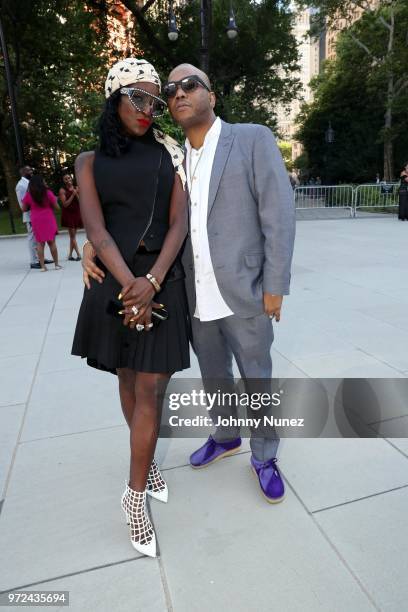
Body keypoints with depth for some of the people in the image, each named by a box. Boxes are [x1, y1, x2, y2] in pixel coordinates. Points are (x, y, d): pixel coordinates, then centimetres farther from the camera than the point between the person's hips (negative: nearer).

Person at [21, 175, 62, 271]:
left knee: (40, 243, 6)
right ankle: (57, 264, 12)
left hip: (36, 221, 1)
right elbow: (57, 207, -2)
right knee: (52, 242, 8)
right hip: (49, 220, -1)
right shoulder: (48, 193, -6)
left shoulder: (28, 195, -2)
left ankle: (42, 266, 5)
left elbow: (24, 209, 4)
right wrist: (54, 201, 18)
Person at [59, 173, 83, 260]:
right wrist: (72, 195, -15)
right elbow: (65, 204, -11)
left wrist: (76, 194, -12)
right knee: (72, 235, -5)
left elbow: (80, 202, 2)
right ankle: (78, 255, -5)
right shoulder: (62, 190, -3)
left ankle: (70, 255, 14)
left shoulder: (76, 188, 7)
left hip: (77, 214, 4)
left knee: (73, 235, 7)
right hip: (68, 214, -4)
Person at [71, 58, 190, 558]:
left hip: (161, 281, 0)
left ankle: (135, 493, 15)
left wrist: (152, 281, -16)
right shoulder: (90, 161, 8)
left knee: (151, 389, -2)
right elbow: (96, 229, -6)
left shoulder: (169, 154, 9)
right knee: (128, 380, 12)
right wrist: (129, 286, -19)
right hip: (114, 282, 1)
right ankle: (148, 463, 35)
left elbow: (179, 223, -2)